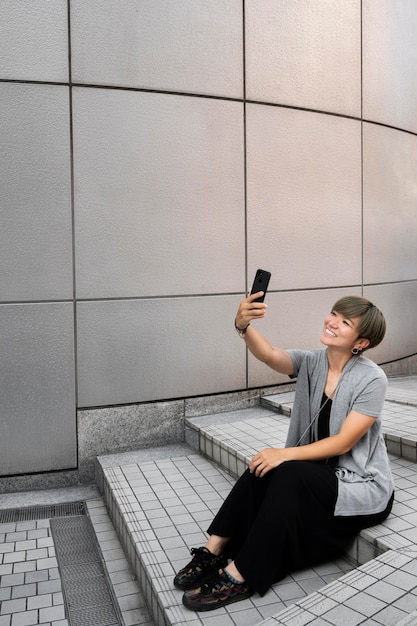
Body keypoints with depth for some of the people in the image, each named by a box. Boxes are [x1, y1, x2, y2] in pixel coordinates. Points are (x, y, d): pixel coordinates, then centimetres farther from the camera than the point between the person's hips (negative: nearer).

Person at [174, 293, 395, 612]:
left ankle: (240, 576, -21)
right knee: (264, 468, -21)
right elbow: (269, 354, -23)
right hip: (320, 472, 5)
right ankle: (214, 550, -10)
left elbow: (343, 443, -20)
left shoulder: (372, 379, -17)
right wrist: (244, 326, -43)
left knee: (288, 474, -29)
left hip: (363, 487, -5)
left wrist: (285, 454, -27)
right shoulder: (311, 362, -3)